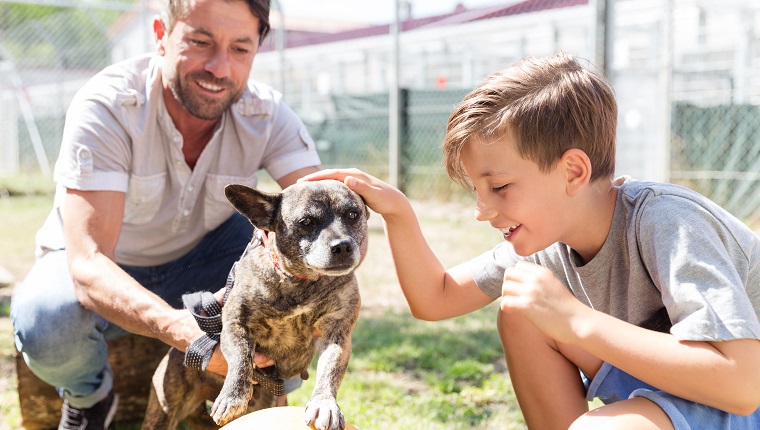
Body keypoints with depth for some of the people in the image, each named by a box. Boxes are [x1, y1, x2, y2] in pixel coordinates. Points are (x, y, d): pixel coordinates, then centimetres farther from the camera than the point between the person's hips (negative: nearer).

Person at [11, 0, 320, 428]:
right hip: (105, 269, -2)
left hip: (199, 259, 2)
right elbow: (87, 264, -39)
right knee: (46, 322, -35)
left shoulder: (268, 115, -20)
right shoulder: (107, 107, -30)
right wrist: (183, 329, -58)